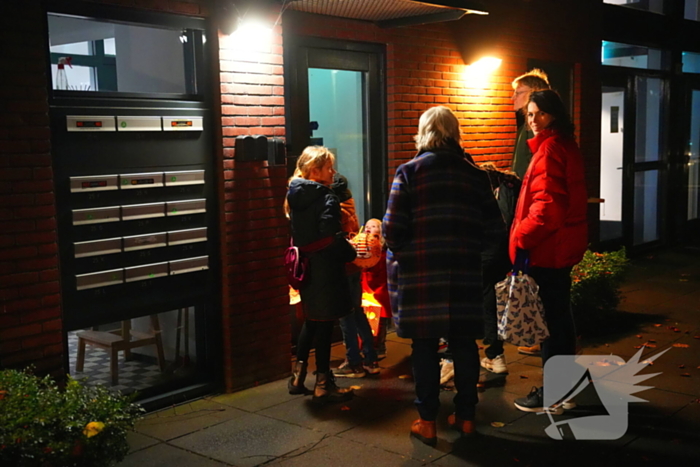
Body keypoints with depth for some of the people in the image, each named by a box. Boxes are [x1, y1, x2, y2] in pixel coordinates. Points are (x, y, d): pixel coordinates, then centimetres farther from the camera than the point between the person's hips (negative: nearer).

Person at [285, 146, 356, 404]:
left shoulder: (295, 197, 8)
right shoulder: (326, 198, -15)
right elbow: (332, 238, -22)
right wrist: (351, 254, -6)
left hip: (305, 267, 8)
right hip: (325, 269, -8)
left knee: (310, 320, 20)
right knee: (324, 324, 1)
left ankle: (298, 376, 25)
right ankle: (323, 385, 10)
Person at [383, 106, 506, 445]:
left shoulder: (409, 172, -4)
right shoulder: (474, 175, 4)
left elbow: (393, 229, -10)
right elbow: (494, 232, 1)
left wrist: (399, 253, 10)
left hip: (420, 275, -2)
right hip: (463, 274, 3)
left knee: (425, 346, 6)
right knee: (464, 343, 13)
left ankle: (427, 422, 14)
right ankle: (465, 416, 23)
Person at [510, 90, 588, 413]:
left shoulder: (549, 148, -16)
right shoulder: (565, 145, 15)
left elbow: (547, 204, -24)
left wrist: (521, 238, -19)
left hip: (550, 245, -10)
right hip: (562, 241, 10)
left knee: (550, 316, -3)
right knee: (559, 313, 18)